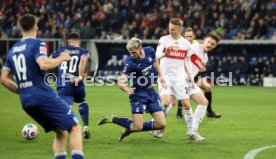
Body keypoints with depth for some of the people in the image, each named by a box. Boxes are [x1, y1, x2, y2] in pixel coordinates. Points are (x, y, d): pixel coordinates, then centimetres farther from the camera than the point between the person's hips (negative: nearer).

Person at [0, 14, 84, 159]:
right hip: (44, 96, -7)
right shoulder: (37, 44, -4)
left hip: (26, 102, 7)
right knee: (75, 128, -2)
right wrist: (61, 58, -7)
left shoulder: (12, 50, 16)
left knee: (60, 132, 17)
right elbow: (44, 64, -23)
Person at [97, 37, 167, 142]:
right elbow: (121, 82, -32)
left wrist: (160, 76, 15)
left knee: (161, 124, -1)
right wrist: (126, 88, -53)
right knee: (138, 127, -15)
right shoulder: (130, 63, -23)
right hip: (138, 94, -6)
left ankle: (131, 129, 17)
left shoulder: (150, 51, -7)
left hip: (151, 92, 6)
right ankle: (112, 119, 9)